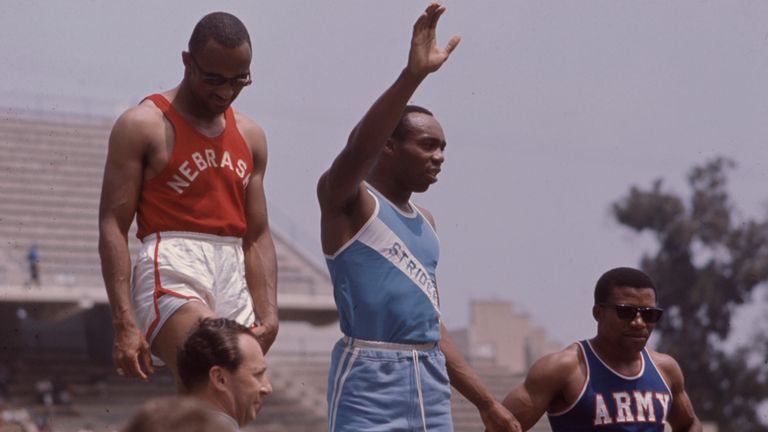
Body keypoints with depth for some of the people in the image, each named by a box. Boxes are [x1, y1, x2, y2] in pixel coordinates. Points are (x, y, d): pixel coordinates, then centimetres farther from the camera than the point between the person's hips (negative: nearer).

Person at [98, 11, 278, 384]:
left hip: (234, 280, 6)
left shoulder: (250, 137, 18)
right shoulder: (143, 126, 1)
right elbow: (112, 227, -4)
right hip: (173, 273, -6)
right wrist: (125, 324, -14)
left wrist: (268, 315, 4)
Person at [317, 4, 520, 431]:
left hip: (432, 381, 8)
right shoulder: (347, 200, -3)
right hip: (370, 382, -8)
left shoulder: (425, 222, 19)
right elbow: (358, 148, -26)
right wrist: (414, 74, -36)